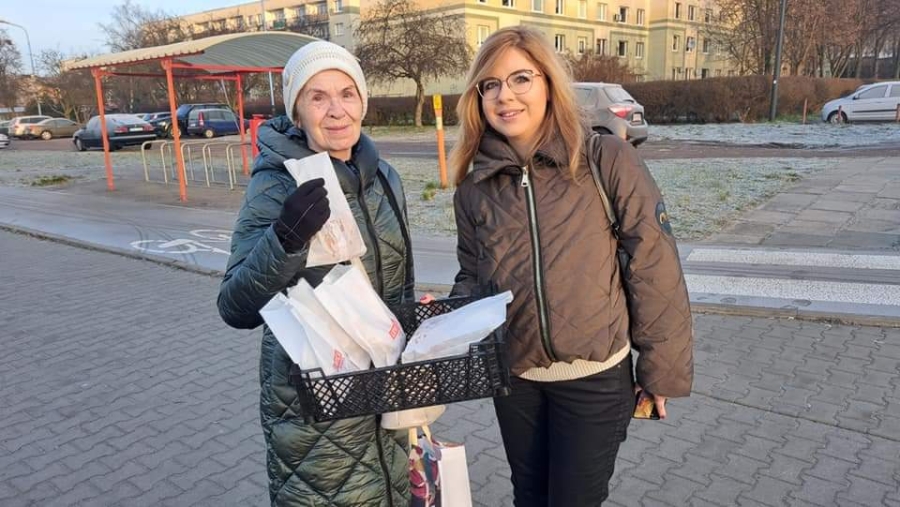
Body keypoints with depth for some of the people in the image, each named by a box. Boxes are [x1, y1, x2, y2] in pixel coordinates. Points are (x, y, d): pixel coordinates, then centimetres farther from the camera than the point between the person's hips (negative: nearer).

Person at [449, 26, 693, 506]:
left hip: (595, 377, -3)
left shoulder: (608, 161, -12)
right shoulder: (474, 188, -1)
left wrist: (662, 368, -6)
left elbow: (655, 269, -9)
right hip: (512, 377, 4)